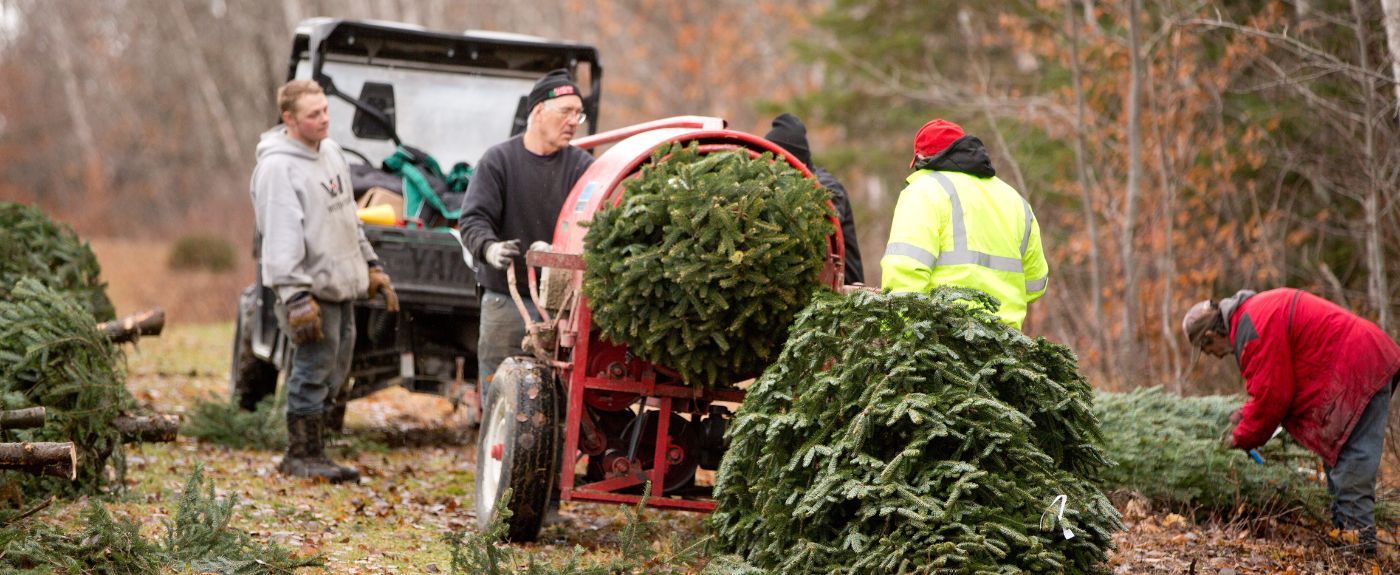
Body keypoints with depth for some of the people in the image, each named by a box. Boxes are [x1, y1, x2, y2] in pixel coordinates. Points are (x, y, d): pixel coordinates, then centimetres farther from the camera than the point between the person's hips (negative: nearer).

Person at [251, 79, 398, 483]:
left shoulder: (331, 152, 13)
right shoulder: (278, 167, -15)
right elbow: (281, 238, -20)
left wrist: (372, 267, 21)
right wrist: (295, 297, -24)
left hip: (342, 285, 9)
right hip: (312, 289, -9)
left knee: (333, 374, 11)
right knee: (313, 372, -5)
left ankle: (308, 454, 19)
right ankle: (302, 456, 4)